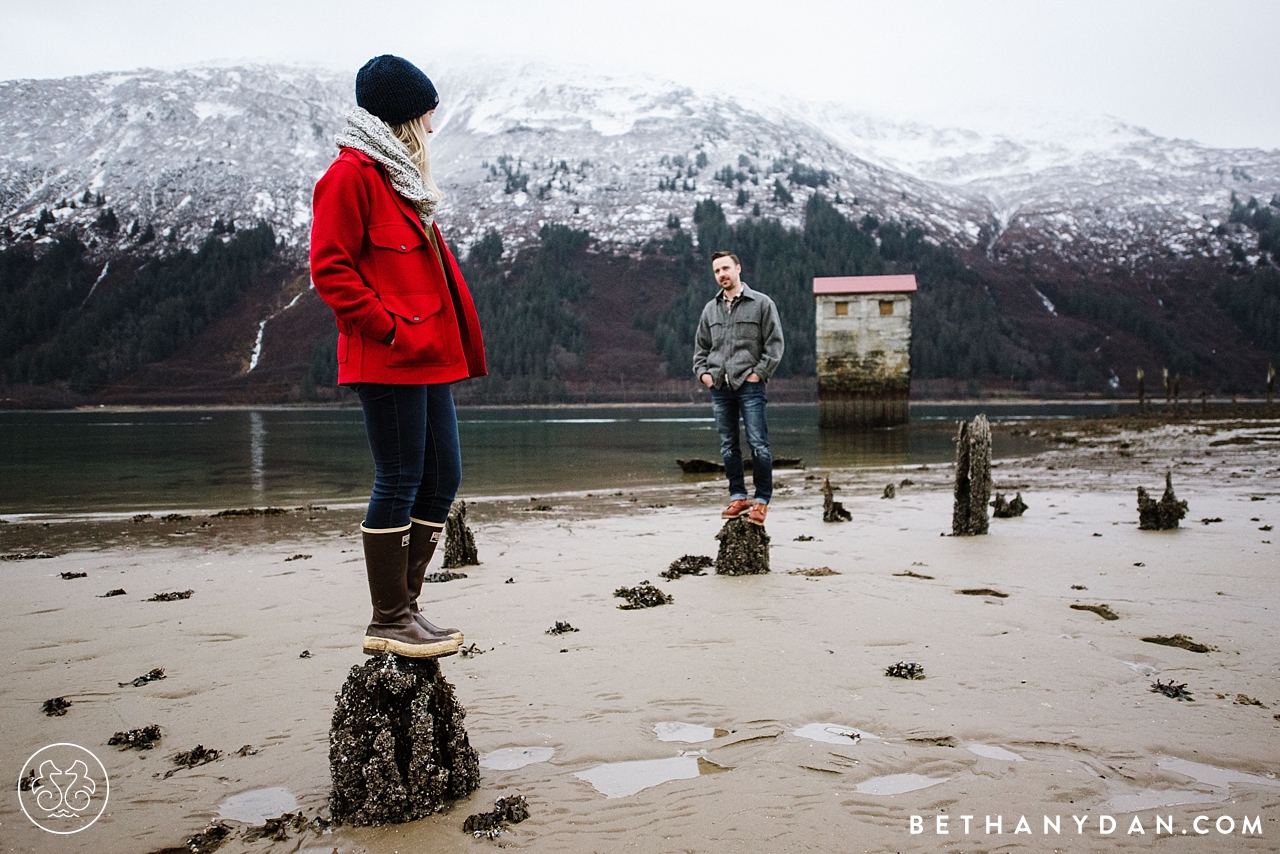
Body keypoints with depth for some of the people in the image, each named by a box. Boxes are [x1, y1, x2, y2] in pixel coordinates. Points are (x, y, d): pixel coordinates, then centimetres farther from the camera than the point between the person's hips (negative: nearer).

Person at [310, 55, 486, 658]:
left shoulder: (401, 179, 23)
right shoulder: (351, 175, -7)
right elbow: (330, 269, -14)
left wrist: (449, 339, 14)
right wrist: (391, 330, -16)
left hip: (427, 357, 10)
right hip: (388, 360, -10)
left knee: (442, 478, 10)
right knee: (400, 481, -6)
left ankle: (405, 609, 19)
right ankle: (387, 624, 5)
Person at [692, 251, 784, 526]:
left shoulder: (762, 303, 2)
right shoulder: (710, 309, 15)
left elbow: (775, 344, -2)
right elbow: (701, 347, 22)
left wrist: (758, 373, -9)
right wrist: (703, 373, 6)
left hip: (750, 385, -5)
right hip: (719, 387, 5)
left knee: (758, 444, -7)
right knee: (728, 446, 7)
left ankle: (761, 500, 1)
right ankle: (737, 497, 15)